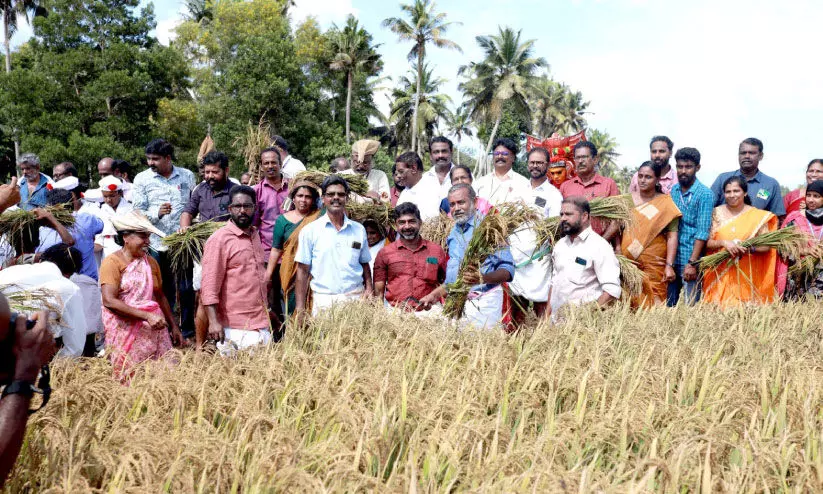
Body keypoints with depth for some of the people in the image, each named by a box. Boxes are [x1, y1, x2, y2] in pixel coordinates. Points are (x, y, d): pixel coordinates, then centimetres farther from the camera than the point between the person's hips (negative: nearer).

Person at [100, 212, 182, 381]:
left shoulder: (151, 262, 12)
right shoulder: (112, 262, -7)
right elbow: (109, 301, -18)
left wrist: (174, 326, 20)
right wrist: (146, 315, -23)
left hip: (155, 328, 5)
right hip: (126, 331, -5)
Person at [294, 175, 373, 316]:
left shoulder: (359, 230, 11)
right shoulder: (310, 231, 3)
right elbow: (303, 270, 3)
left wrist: (369, 287, -1)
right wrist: (300, 308, -3)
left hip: (356, 298, 2)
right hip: (323, 300, -2)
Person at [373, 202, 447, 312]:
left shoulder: (437, 251, 14)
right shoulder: (384, 253, 12)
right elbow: (379, 292, 11)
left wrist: (433, 295, 0)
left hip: (427, 312, 0)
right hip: (395, 312, 0)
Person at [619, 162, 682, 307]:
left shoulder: (666, 203, 0)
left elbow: (672, 236, -5)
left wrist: (669, 265, -13)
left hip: (654, 266, -2)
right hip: (628, 265, 3)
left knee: (652, 303, -6)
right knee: (629, 304, -1)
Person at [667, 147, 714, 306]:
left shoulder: (705, 194, -7)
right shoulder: (673, 190, 10)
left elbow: (702, 232, -12)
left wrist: (692, 263, -18)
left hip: (690, 259, -5)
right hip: (671, 258, 5)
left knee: (691, 305, -1)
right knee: (668, 304, 8)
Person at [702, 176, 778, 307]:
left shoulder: (758, 215, 2)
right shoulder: (717, 213, 6)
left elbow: (767, 246, 2)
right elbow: (708, 242, 3)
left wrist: (749, 248, -16)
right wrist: (724, 243, -16)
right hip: (721, 276, 1)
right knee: (720, 307, -3)